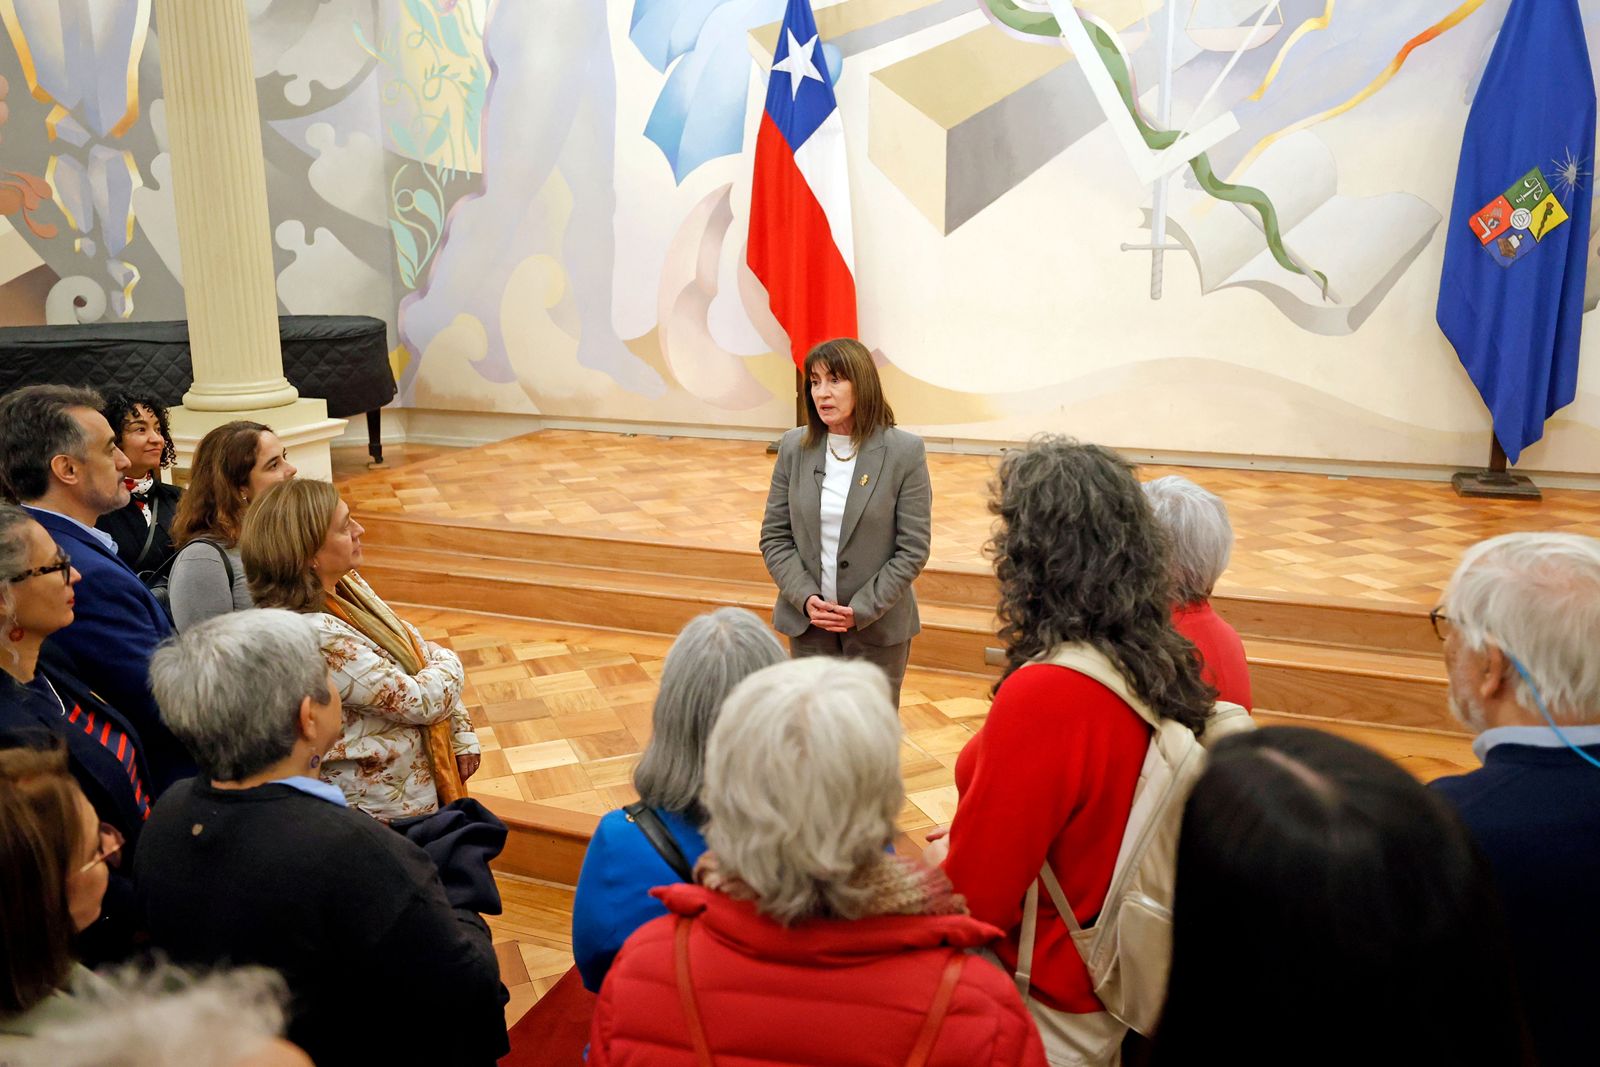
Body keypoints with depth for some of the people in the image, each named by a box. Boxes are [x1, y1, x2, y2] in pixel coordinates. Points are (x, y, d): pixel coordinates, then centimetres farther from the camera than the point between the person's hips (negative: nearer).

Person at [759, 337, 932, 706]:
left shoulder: (905, 451, -9)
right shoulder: (794, 447, 0)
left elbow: (913, 548, -9)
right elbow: (774, 536, 3)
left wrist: (862, 609, -14)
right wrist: (805, 598, -11)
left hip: (878, 624, -2)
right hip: (807, 620, 3)